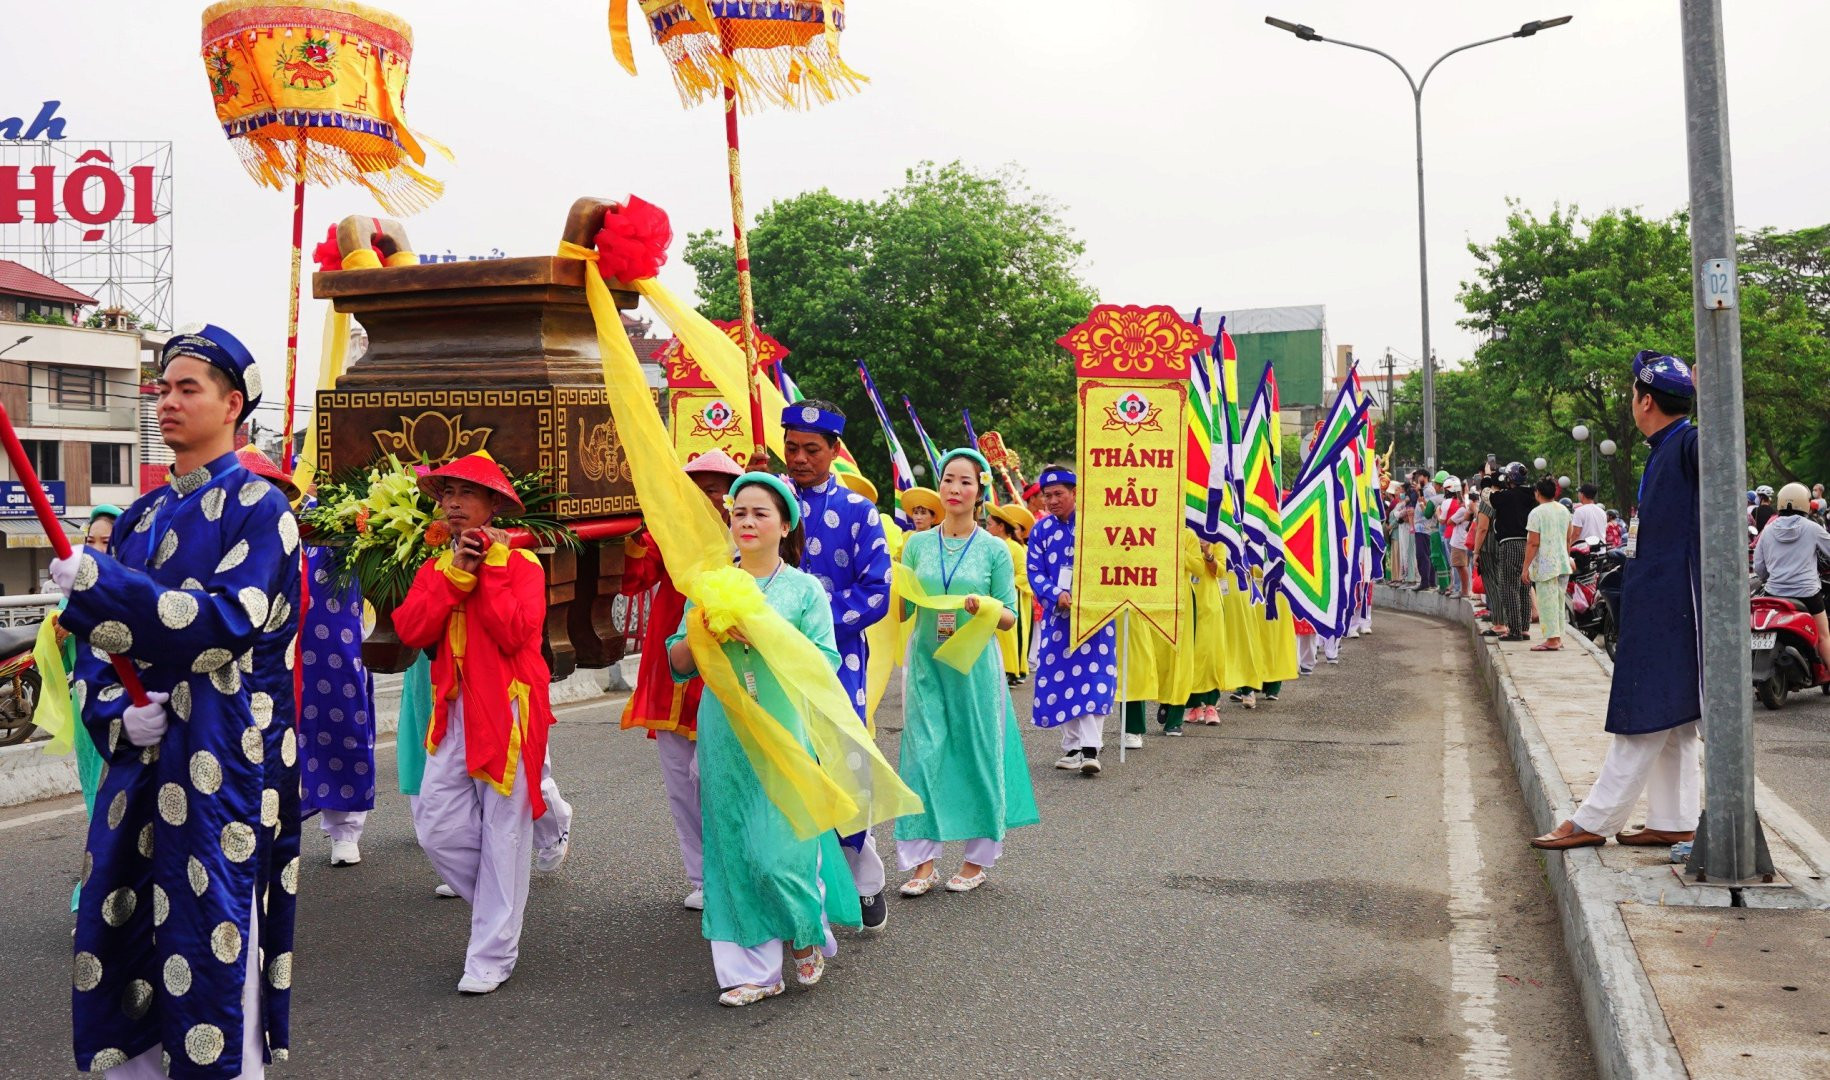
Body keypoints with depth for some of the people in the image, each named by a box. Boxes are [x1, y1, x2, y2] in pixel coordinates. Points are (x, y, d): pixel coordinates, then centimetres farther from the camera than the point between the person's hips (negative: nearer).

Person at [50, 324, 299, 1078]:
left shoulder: (258, 507, -6)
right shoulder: (142, 516, 15)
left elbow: (226, 625, -18)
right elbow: (95, 646, 14)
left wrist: (98, 582, -22)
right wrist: (117, 712, -6)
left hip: (218, 767, -7)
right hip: (136, 758, 7)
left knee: (211, 957, -2)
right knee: (116, 943, 13)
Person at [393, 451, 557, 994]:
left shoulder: (520, 564, -2)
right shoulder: (434, 569, 13)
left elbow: (515, 633, -17)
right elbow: (410, 629, -4)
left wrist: (486, 569, -11)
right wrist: (455, 573, -10)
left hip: (508, 709, -5)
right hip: (455, 711, 5)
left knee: (503, 832, -1)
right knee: (436, 826, 2)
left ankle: (492, 955, 8)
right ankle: (497, 909, 27)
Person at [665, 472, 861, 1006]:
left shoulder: (805, 589, 1)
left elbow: (825, 662, -7)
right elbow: (677, 663, 9)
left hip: (786, 732, -3)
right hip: (725, 735, 4)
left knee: (779, 850, -6)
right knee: (733, 847, 6)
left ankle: (810, 932, 23)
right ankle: (753, 970, 18)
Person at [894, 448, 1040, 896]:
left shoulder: (994, 550, 0)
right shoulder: (917, 545, 7)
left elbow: (1010, 619, 0)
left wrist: (983, 607, -19)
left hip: (974, 665, -2)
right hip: (926, 662, 2)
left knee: (977, 755, 3)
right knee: (923, 754, -1)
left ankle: (976, 860, 17)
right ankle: (923, 863, 7)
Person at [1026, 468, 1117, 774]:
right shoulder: (1041, 530, 6)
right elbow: (1035, 573, 2)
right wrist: (1058, 595, -17)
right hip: (1057, 616, 4)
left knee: (1093, 676, -9)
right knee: (1059, 678, 6)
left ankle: (1090, 748, -11)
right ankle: (1071, 746, 17)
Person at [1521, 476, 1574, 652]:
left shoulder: (1537, 513, -12)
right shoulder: (1564, 511, 10)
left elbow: (1533, 543, -15)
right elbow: (1568, 540, 17)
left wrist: (1526, 568, -11)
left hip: (1545, 565, -7)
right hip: (1563, 564, 7)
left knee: (1547, 602, -4)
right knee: (1559, 601, 14)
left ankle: (1552, 639, -5)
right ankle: (1558, 636, 18)